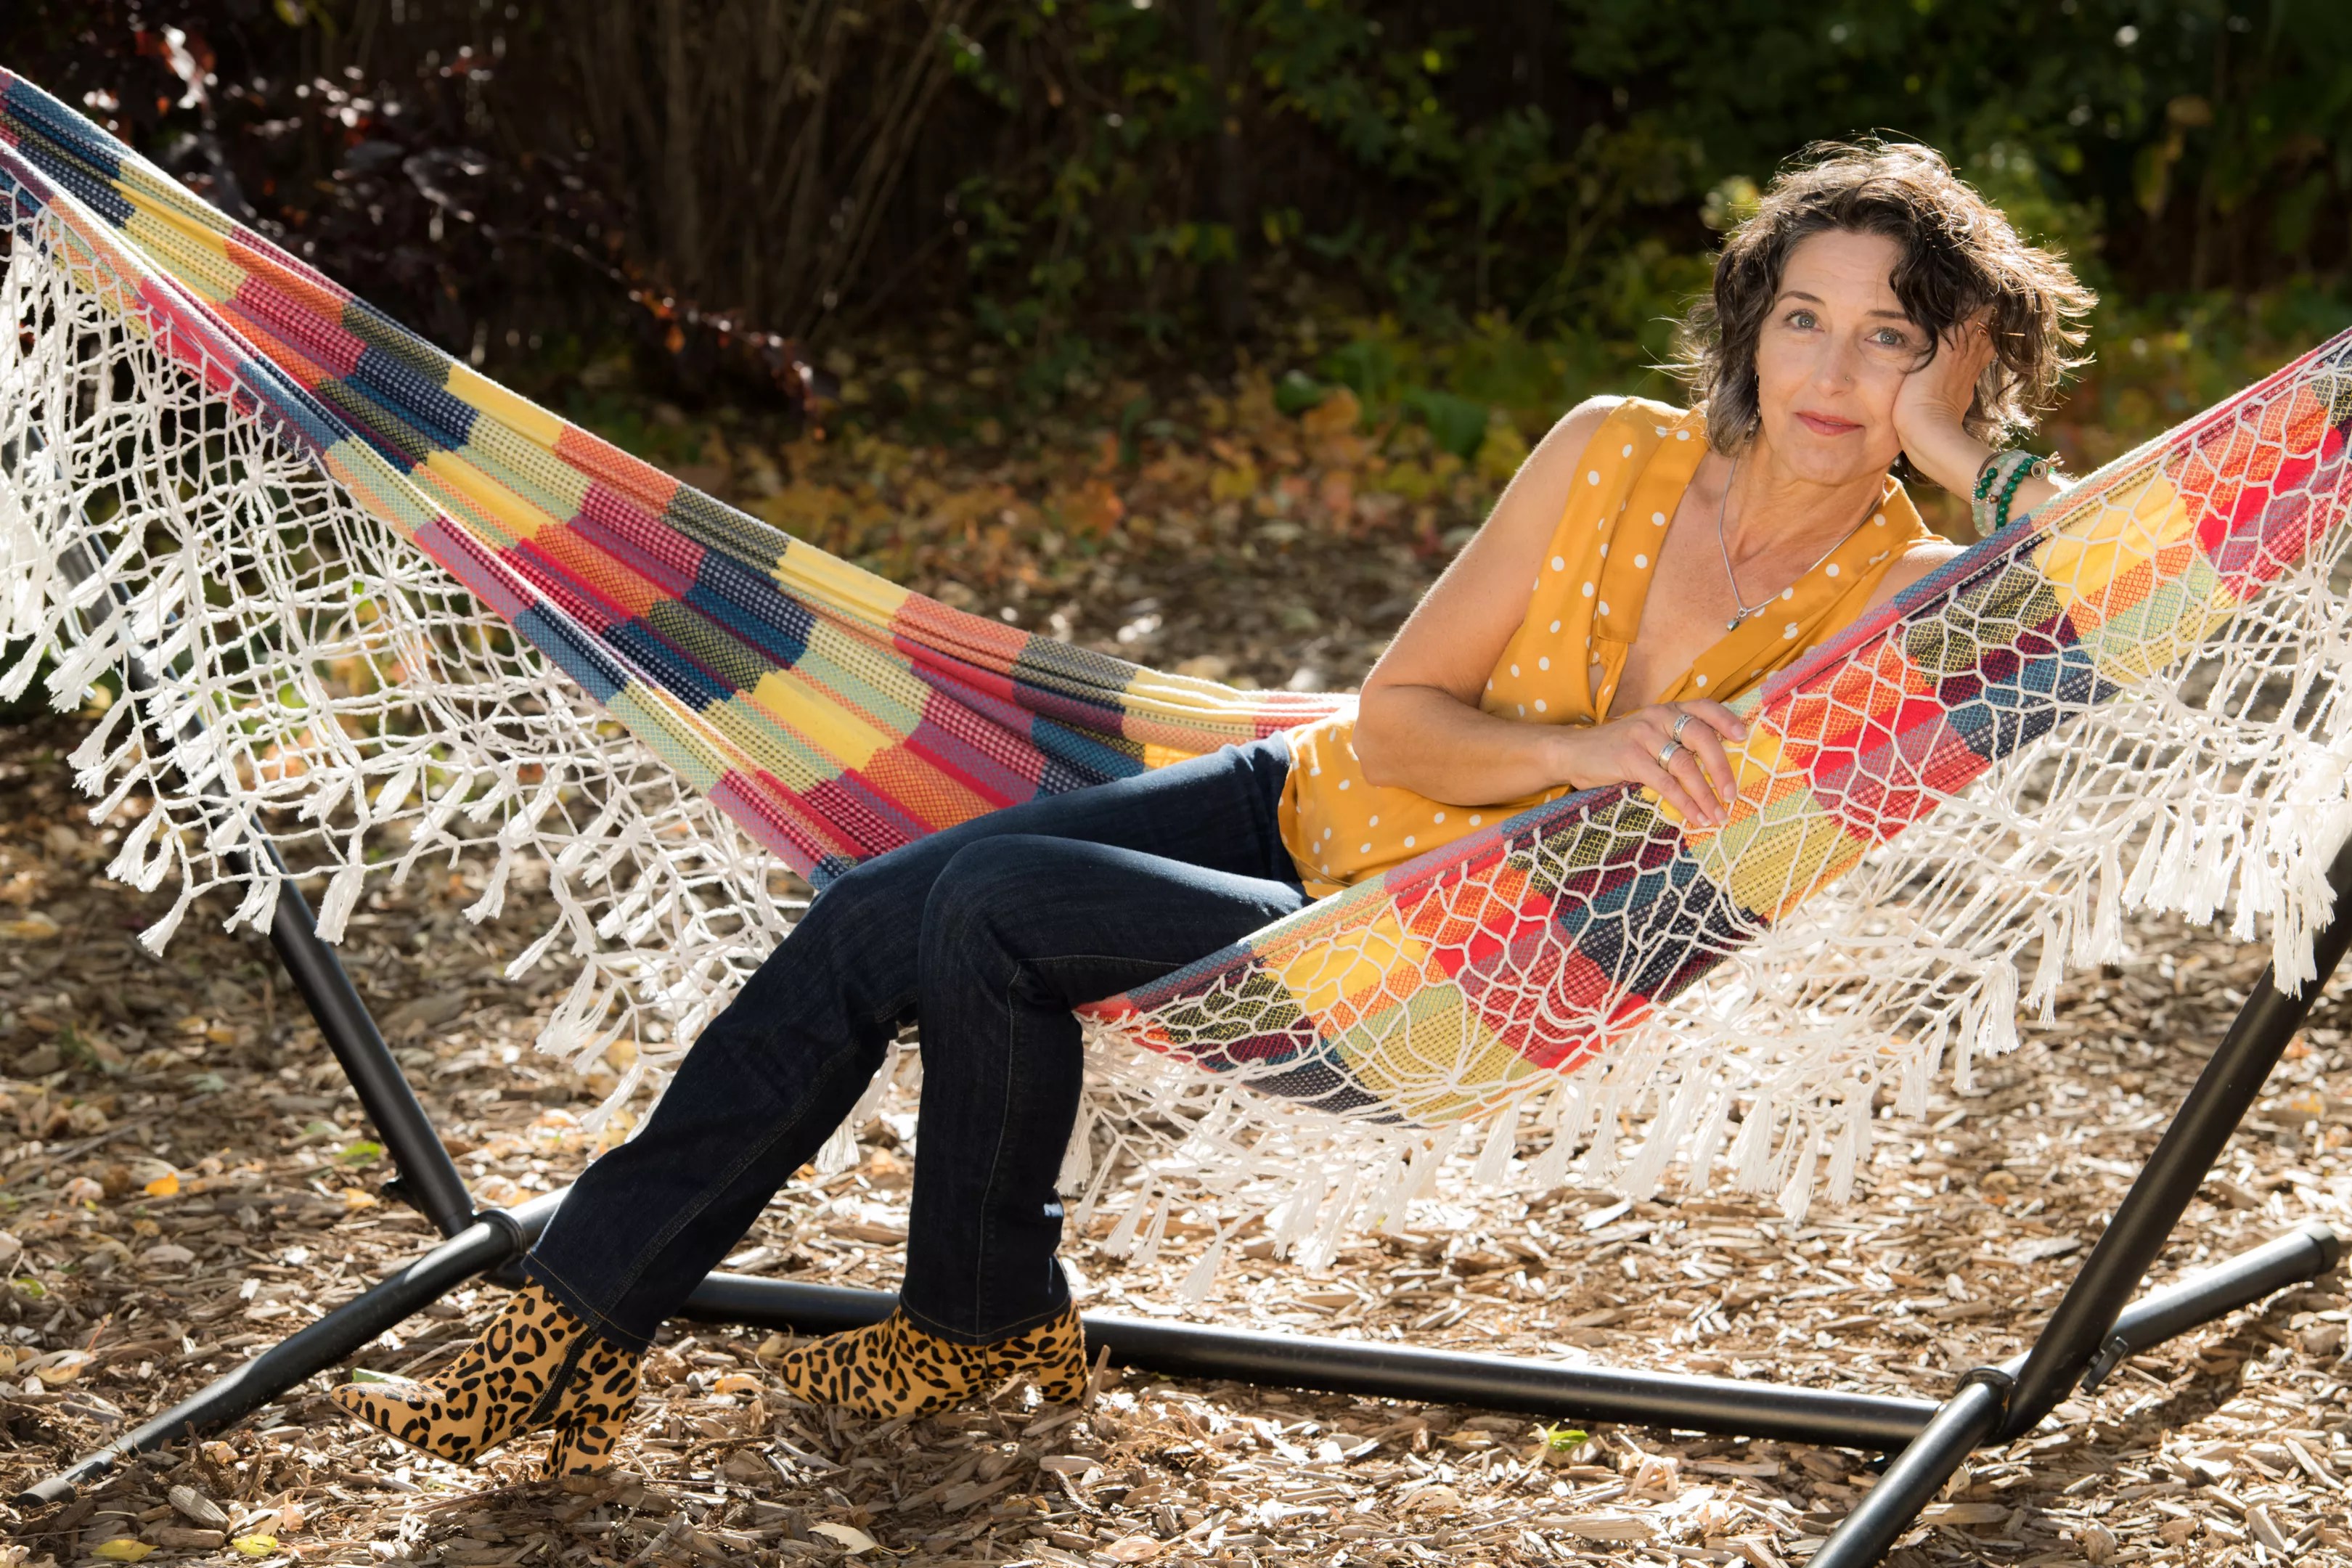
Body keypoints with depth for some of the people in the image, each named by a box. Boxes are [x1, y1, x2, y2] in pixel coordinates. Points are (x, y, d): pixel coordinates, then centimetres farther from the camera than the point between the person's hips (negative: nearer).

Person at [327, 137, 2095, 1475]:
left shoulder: (1903, 600, -13)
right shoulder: (1617, 453, -6)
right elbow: (1393, 717, -6)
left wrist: (1986, 460, -30)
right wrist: (1593, 747, -22)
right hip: (1311, 802, 5)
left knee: (996, 910, -23)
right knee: (873, 918, -8)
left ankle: (983, 1324, 2)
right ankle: (576, 1329, 1)